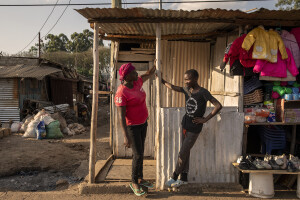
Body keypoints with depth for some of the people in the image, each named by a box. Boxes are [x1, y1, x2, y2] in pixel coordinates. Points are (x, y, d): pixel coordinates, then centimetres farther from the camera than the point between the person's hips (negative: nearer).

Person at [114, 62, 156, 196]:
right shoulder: (121, 93, -26)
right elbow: (121, 115, -27)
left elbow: (149, 74, 20)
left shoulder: (137, 82, -2)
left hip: (143, 122, 8)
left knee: (140, 152, 16)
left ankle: (140, 179, 31)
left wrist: (156, 64, 11)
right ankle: (134, 183, 18)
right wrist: (126, 136, -30)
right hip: (132, 126, -8)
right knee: (138, 155, -4)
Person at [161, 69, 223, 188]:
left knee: (182, 154, -1)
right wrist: (162, 81, 18)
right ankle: (184, 178, 25)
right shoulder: (187, 90, 3)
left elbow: (218, 106, -18)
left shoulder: (203, 92, -15)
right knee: (186, 152, 14)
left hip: (194, 128, -6)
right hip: (185, 125, 6)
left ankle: (174, 177, 16)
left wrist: (205, 119, -16)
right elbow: (173, 87, 18)